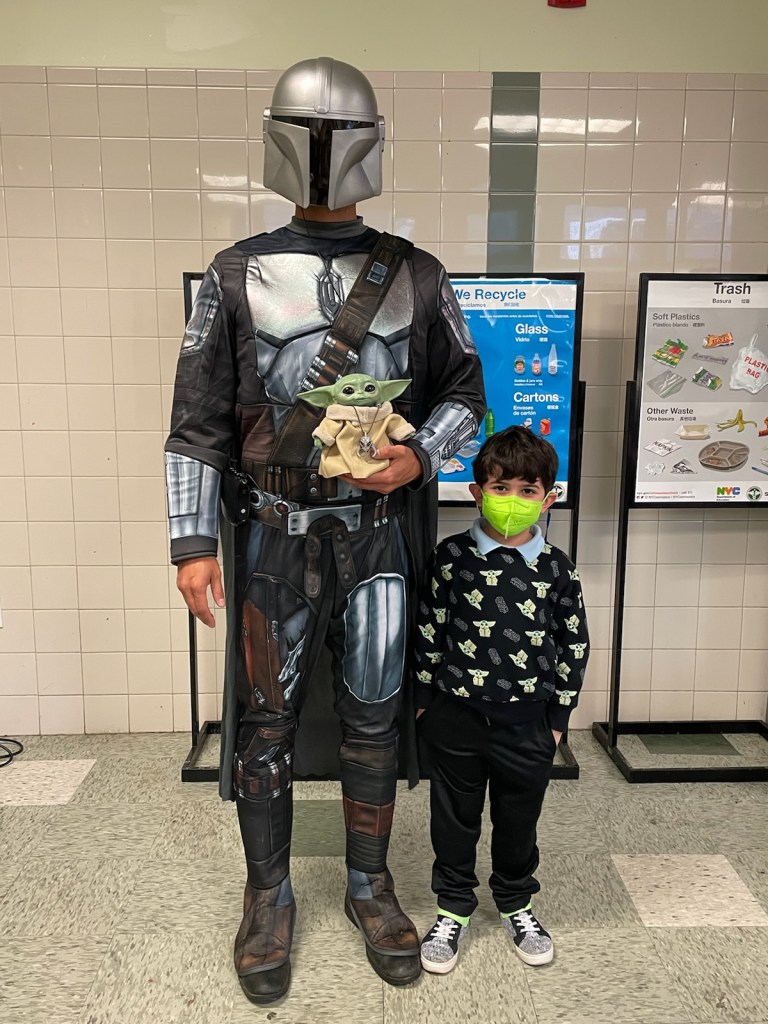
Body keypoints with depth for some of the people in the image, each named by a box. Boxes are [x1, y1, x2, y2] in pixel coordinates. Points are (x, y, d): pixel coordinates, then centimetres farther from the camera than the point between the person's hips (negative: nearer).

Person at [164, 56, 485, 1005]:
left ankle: (369, 886, 33)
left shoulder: (415, 277, 3)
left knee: (372, 717, 11)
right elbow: (197, 418, -1)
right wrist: (193, 541, -6)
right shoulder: (238, 274, 1)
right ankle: (269, 897, 30)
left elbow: (463, 391, 10)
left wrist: (418, 457, -10)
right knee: (265, 720, 8)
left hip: (378, 533, 1)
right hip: (274, 536, 0)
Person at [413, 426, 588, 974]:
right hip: (456, 717, 0)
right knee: (454, 820, 15)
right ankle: (454, 909, 36)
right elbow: (429, 630, 0)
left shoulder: (556, 568, -5)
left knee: (519, 820, 18)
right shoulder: (453, 557, -8)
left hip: (527, 722, 1)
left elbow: (574, 645, 3)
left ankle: (516, 905, 42)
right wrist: (424, 699, 2)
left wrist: (557, 717, 4)